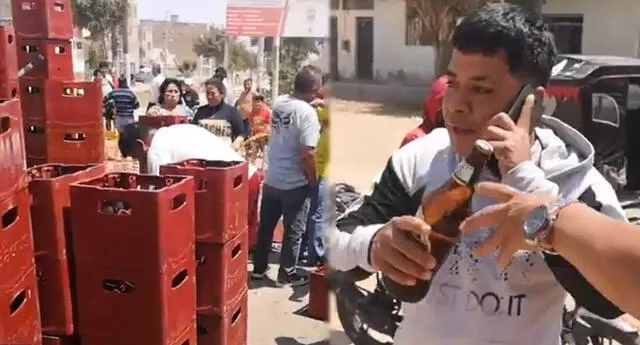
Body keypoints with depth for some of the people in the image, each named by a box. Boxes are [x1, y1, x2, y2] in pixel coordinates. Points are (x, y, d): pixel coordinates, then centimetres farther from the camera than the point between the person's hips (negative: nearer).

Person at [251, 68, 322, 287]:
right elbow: (307, 154, -27)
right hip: (295, 184, -6)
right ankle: (286, 275, 19)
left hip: (271, 179, 7)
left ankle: (259, 268, 30)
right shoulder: (307, 112, -20)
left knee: (266, 227, 18)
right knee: (293, 232, 9)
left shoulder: (279, 102, 1)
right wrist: (313, 179, -10)